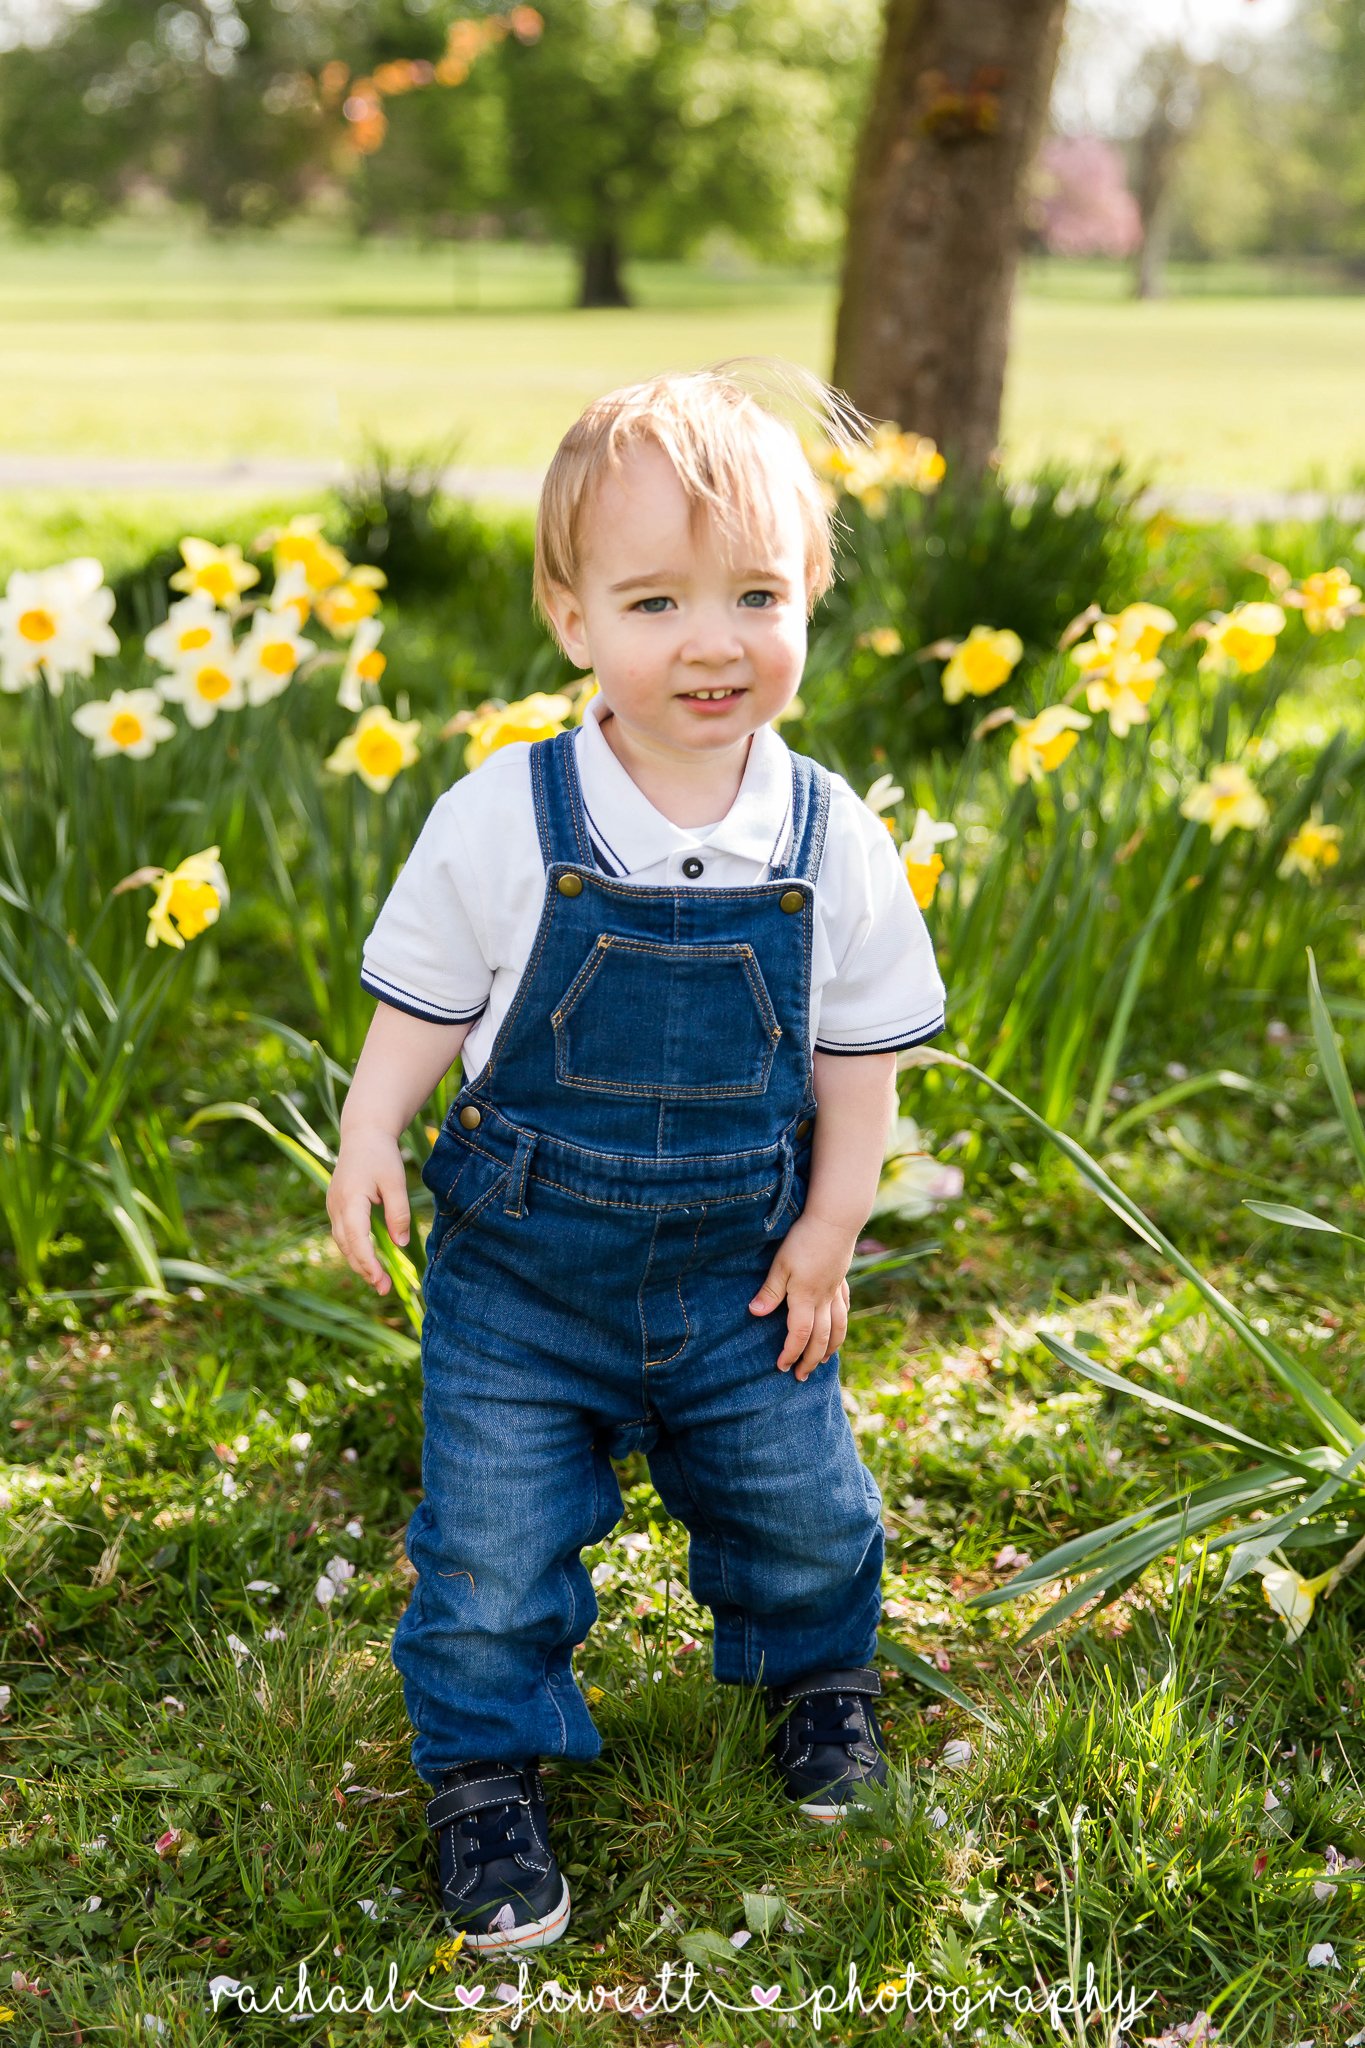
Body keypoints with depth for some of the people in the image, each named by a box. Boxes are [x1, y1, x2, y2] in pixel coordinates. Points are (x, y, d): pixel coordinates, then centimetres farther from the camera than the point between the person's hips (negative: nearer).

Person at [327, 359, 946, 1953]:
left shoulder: (830, 840, -10)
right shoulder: (503, 819, -16)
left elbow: (862, 1045, 0)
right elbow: (425, 995, -3)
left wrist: (830, 1224, -2)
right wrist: (371, 1134, -17)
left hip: (743, 1268, 2)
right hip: (523, 1265, -1)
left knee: (797, 1503, 18)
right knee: (492, 1532, 3)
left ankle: (817, 1665, 50)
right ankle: (486, 1769, 28)